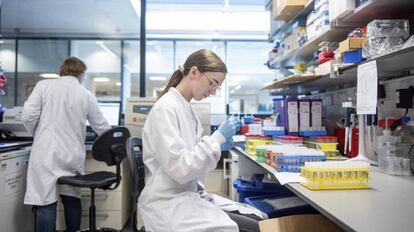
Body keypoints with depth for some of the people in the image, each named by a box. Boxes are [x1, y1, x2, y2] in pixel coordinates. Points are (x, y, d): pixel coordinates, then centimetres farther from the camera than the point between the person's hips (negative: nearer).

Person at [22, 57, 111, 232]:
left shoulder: (44, 85, 1)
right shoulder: (87, 95, 7)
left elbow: (28, 116, -6)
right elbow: (101, 127, 13)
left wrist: (38, 135, 14)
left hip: (47, 154, -2)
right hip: (73, 157, 2)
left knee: (46, 203, 2)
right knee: (72, 201, 14)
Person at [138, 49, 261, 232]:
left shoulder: (186, 108, 9)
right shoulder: (166, 108, -17)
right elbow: (180, 168, -23)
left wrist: (217, 143, 1)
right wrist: (217, 138, -19)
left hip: (185, 195, 8)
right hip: (168, 203, -8)